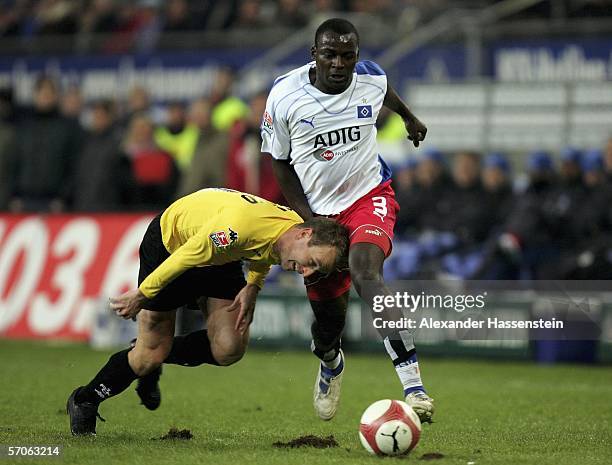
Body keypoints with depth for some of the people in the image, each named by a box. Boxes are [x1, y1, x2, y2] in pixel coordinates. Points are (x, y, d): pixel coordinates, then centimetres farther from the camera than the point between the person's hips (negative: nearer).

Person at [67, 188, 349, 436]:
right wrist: (141, 295, -20)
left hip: (220, 256, 7)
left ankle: (154, 360, 20)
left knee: (229, 350, -7)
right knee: (150, 353, -4)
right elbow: (185, 256, -31)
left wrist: (253, 287, -5)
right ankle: (83, 401, 23)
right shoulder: (241, 225, -45)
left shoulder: (293, 225, -19)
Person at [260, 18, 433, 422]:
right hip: (316, 210, 1)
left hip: (369, 196, -1)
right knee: (329, 311, 6)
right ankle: (330, 363, 48)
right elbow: (279, 162, -1)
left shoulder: (371, 79, -10)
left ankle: (413, 386, -43)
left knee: (366, 272, -32)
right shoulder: (285, 95, -14)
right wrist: (308, 218, -9)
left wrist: (409, 118, 38)